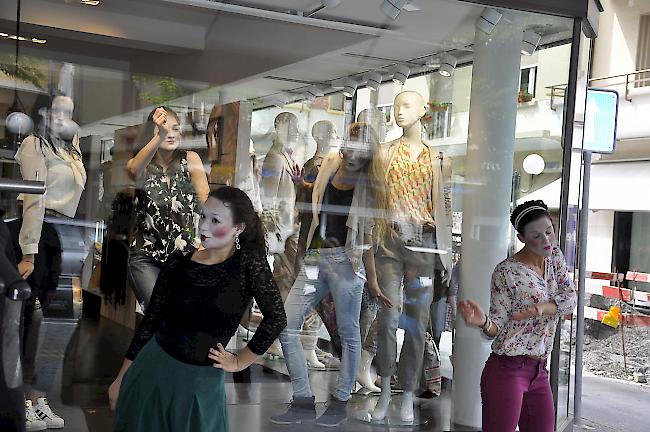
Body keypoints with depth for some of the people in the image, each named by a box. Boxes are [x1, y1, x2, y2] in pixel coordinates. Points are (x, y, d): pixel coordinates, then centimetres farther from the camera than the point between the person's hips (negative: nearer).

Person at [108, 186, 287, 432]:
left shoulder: (249, 262, -11)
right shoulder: (178, 263, -4)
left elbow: (276, 318, -10)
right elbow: (149, 322, 2)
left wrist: (239, 362, -2)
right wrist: (120, 379, 5)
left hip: (201, 383, -2)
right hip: (152, 371, 2)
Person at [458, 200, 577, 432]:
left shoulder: (554, 255, 8)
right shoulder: (506, 272, -11)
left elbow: (570, 299, -1)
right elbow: (497, 327, -8)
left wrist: (538, 308, -19)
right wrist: (483, 321, -32)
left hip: (538, 372, 7)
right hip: (507, 371, -7)